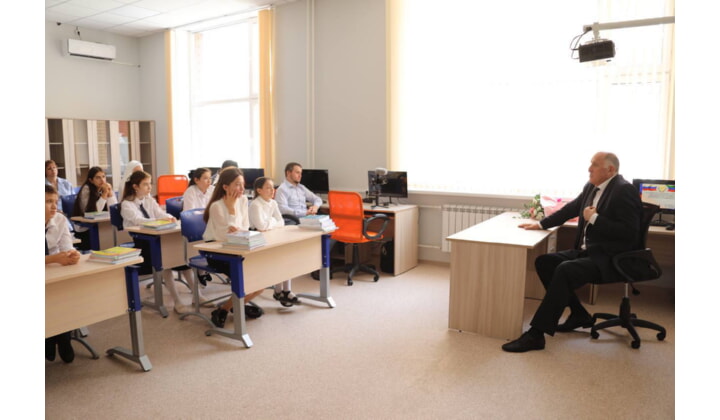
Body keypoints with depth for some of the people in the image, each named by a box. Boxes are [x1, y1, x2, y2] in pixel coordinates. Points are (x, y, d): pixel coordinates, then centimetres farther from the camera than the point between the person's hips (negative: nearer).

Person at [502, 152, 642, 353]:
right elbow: (570, 209, 22)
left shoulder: (625, 191, -14)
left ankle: (536, 334, -27)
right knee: (544, 262, 0)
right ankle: (579, 315, 12)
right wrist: (540, 224, 16)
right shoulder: (591, 187, 10)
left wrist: (594, 218, -19)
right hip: (585, 251, 9)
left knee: (564, 270, -30)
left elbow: (629, 231, -21)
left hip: (608, 259, -9)